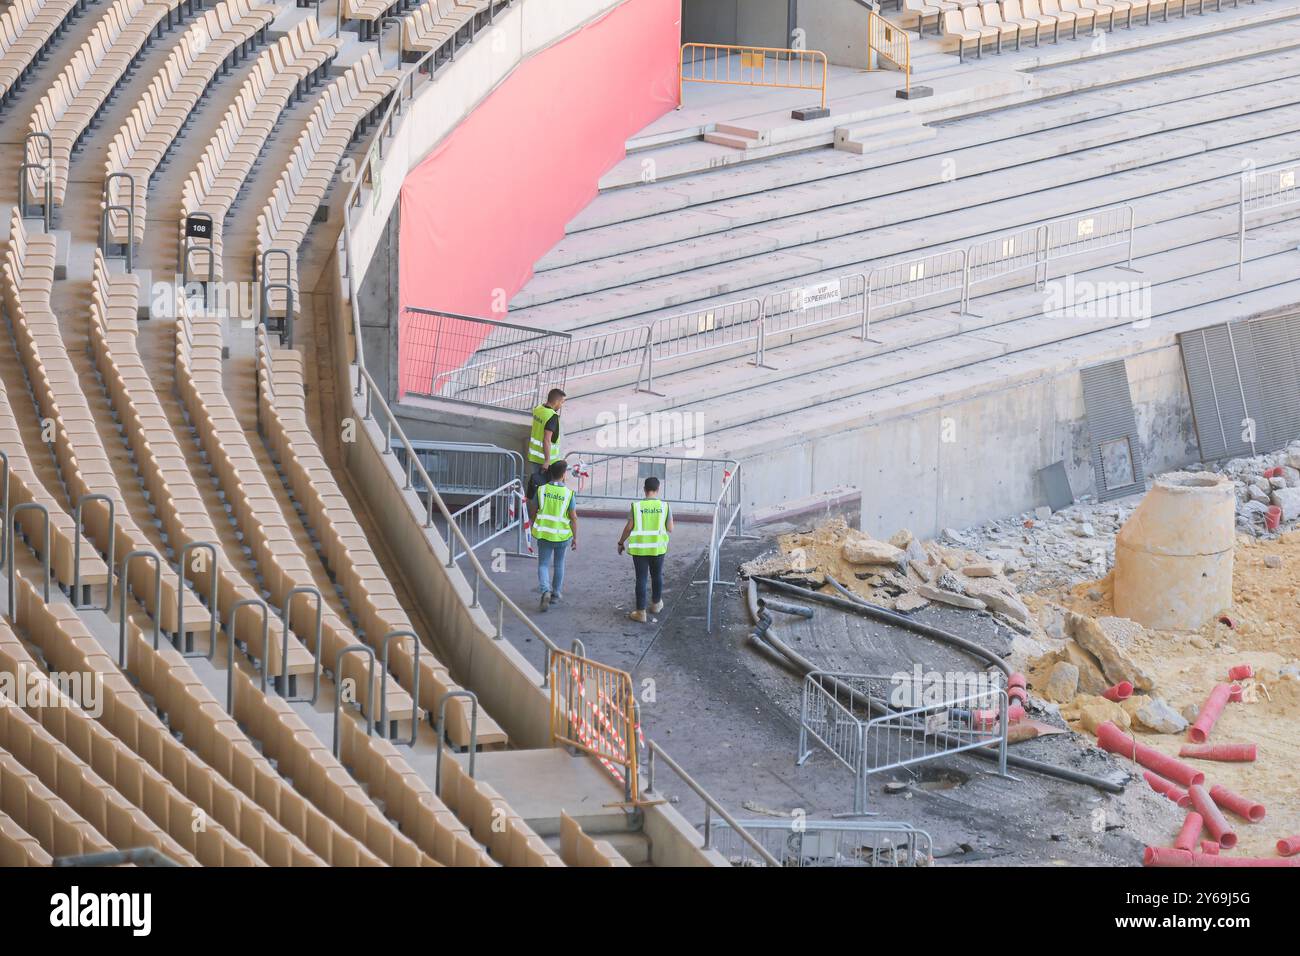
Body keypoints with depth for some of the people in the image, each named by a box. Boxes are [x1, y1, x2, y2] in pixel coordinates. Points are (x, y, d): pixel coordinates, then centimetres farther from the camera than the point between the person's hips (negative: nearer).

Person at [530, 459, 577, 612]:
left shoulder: (541, 490, -7)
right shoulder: (568, 493, -12)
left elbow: (533, 510, 4)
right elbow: (573, 518, -10)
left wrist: (535, 525, 24)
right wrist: (575, 538, 0)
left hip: (544, 534, 0)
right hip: (562, 535, 0)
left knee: (543, 565, 8)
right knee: (559, 564, 20)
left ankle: (546, 592, -15)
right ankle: (556, 594, 30)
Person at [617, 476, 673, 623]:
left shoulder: (637, 506, -8)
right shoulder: (665, 506, -5)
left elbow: (629, 527, -7)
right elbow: (670, 529, -3)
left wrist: (621, 543, 7)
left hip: (639, 547, -1)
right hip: (658, 547, 1)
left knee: (641, 579, 3)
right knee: (657, 576, 22)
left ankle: (640, 612, 3)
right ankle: (656, 604, 39)